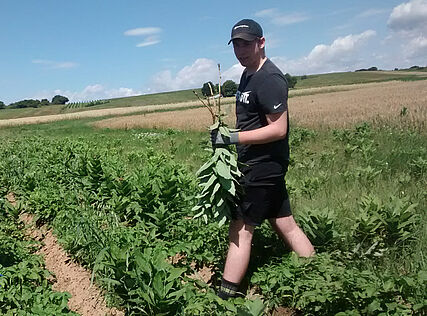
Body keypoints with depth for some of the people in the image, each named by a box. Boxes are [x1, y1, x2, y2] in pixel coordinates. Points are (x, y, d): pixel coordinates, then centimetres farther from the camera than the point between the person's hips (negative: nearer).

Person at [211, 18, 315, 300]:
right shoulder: (248, 75, 15)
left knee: (241, 229, -4)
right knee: (286, 225, 14)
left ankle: (225, 297, 7)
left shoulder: (269, 79, -16)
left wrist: (232, 138, -23)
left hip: (264, 168, -10)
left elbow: (278, 129, -22)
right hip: (258, 165, 10)